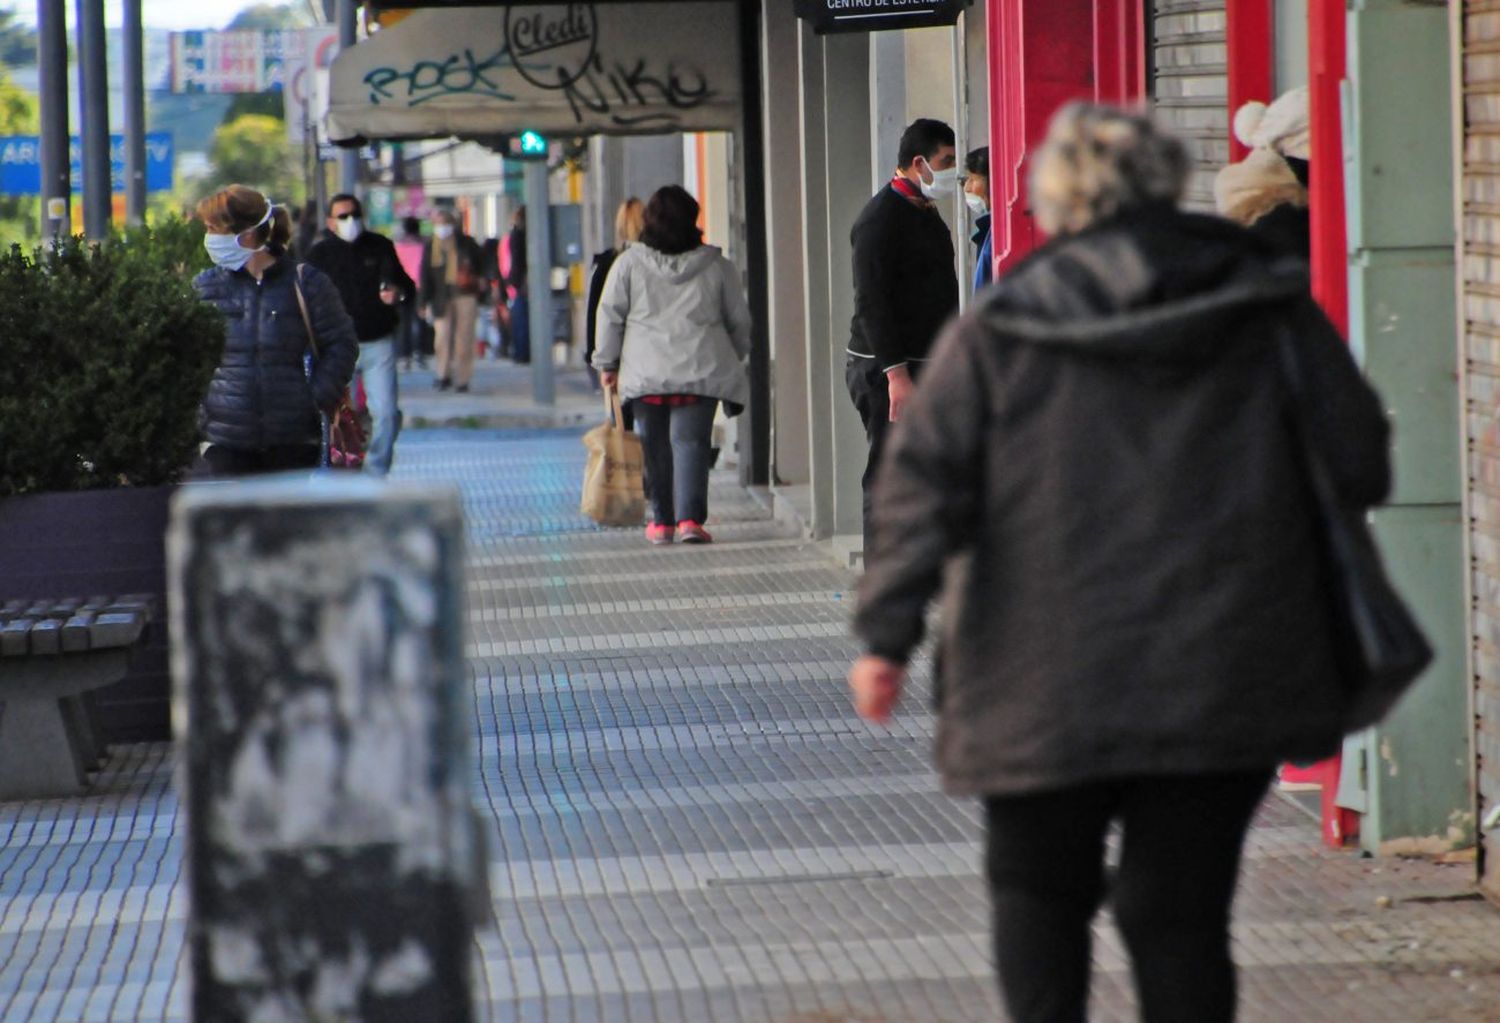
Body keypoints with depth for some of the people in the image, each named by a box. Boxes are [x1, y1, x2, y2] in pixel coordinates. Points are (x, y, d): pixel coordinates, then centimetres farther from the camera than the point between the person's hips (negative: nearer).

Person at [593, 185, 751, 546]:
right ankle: (690, 517, -16)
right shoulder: (716, 266, 5)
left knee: (654, 445, 11)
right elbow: (739, 320, 12)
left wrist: (607, 363, 13)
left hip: (645, 374, 0)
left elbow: (610, 315, 4)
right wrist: (734, 359, 28)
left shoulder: (629, 263, 2)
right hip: (701, 372, 0)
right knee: (691, 440, -3)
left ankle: (661, 520, 15)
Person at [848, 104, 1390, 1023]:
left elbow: (925, 482, -6)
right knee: (1182, 911, 7)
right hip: (1221, 679, 1)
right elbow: (1359, 465, 4)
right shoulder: (1269, 311, 4)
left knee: (1039, 891, 17)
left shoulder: (995, 335, 1)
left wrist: (888, 634, -7)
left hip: (1045, 692, -1)